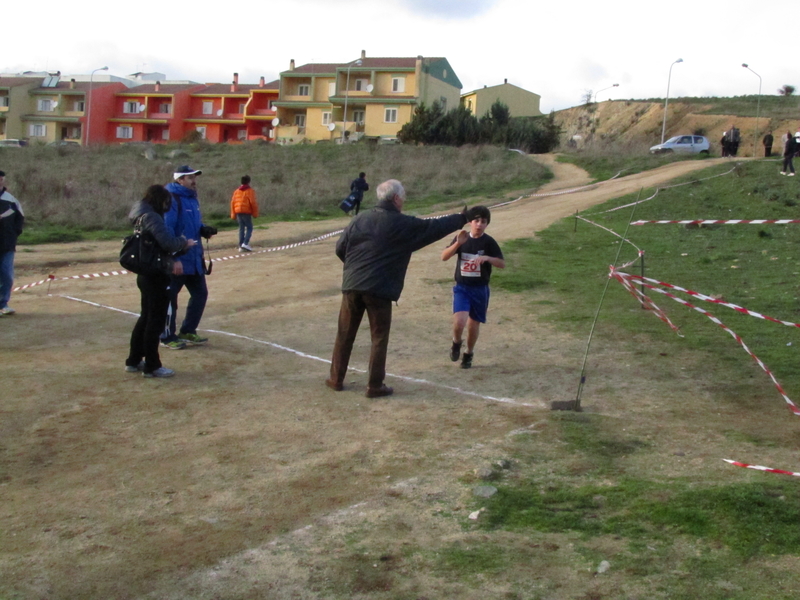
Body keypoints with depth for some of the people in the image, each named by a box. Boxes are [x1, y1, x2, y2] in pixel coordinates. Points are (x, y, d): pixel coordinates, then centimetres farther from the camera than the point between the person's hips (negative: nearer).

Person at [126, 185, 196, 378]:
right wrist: (184, 242, -8)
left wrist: (172, 259, -7)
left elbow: (160, 242, 8)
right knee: (156, 320, -1)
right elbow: (168, 241, -26)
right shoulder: (151, 217, -18)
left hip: (145, 274, 10)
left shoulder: (141, 216, 13)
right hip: (156, 276, -10)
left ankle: (134, 361, 27)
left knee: (146, 317, 19)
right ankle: (152, 366, 7)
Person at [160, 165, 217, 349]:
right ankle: (168, 337, 13)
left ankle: (188, 331, 27)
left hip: (194, 258, 9)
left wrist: (204, 230, 2)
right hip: (176, 259, -9)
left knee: (200, 293, 14)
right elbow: (165, 229, -22)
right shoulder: (171, 199, -15)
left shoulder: (193, 199, 13)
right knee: (169, 297, 2)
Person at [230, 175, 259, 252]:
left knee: (241, 228, 10)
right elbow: (253, 203, -10)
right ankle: (245, 243, -15)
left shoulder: (237, 191, 14)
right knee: (249, 228, 1)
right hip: (246, 212, -6)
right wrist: (255, 213, -3)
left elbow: (232, 202, 12)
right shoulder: (250, 191, -3)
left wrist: (233, 214, 16)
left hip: (238, 211, 6)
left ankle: (241, 246, 6)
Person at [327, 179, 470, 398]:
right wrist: (461, 218, 21)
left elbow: (340, 248, 9)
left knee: (345, 335, 14)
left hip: (352, 285, 4)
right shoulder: (404, 224, -4)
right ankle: (375, 386, 8)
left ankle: (336, 379, 22)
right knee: (379, 338, 6)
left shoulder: (361, 219, 7)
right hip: (380, 289, -4)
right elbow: (434, 226, 6)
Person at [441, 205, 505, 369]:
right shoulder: (462, 238, -1)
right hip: (462, 288, 0)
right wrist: (458, 243, -22)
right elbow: (444, 257, -8)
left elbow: (502, 264, -7)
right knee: (459, 322, -18)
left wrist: (488, 258, -25)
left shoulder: (489, 242, -6)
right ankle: (456, 343, 14)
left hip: (480, 289, 0)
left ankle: (469, 354, 34)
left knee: (474, 324, 10)